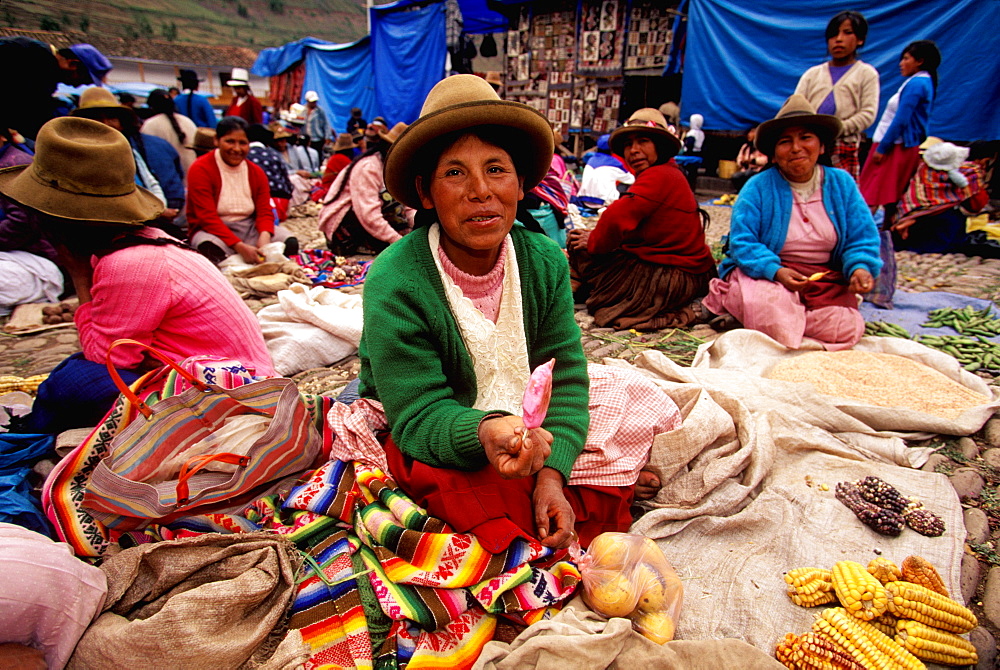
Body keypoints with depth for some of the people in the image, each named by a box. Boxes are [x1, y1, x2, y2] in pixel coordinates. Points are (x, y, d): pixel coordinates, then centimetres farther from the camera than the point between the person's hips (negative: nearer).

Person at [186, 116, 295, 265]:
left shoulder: (257, 173, 9)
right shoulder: (200, 169, -8)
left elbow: (264, 212, 0)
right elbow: (208, 218, -17)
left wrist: (265, 236, -26)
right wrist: (239, 246, -32)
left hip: (250, 229, 5)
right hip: (215, 231, -4)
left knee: (290, 244, -20)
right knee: (211, 251, -40)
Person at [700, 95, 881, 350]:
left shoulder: (842, 184, 7)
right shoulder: (758, 188, -4)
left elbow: (861, 240, 7)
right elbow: (742, 242, -12)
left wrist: (861, 268, -15)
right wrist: (776, 271, -28)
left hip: (826, 281, 5)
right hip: (764, 275, -4)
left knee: (846, 329, -24)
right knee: (771, 306, -38)